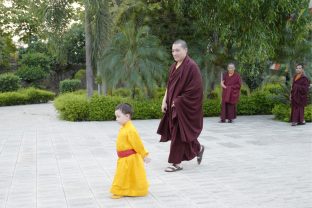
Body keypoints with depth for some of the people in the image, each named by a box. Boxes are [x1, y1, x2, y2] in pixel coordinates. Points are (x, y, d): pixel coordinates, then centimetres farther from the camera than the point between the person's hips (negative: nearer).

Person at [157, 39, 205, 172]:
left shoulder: (191, 66, -16)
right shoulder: (174, 66, 9)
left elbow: (194, 90, -20)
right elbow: (169, 85, 15)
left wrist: (178, 102, -16)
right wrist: (165, 101, 5)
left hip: (185, 107, -8)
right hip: (174, 106, 8)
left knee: (179, 133, -2)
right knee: (179, 132, 15)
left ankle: (176, 163, 9)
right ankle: (198, 148, 36)